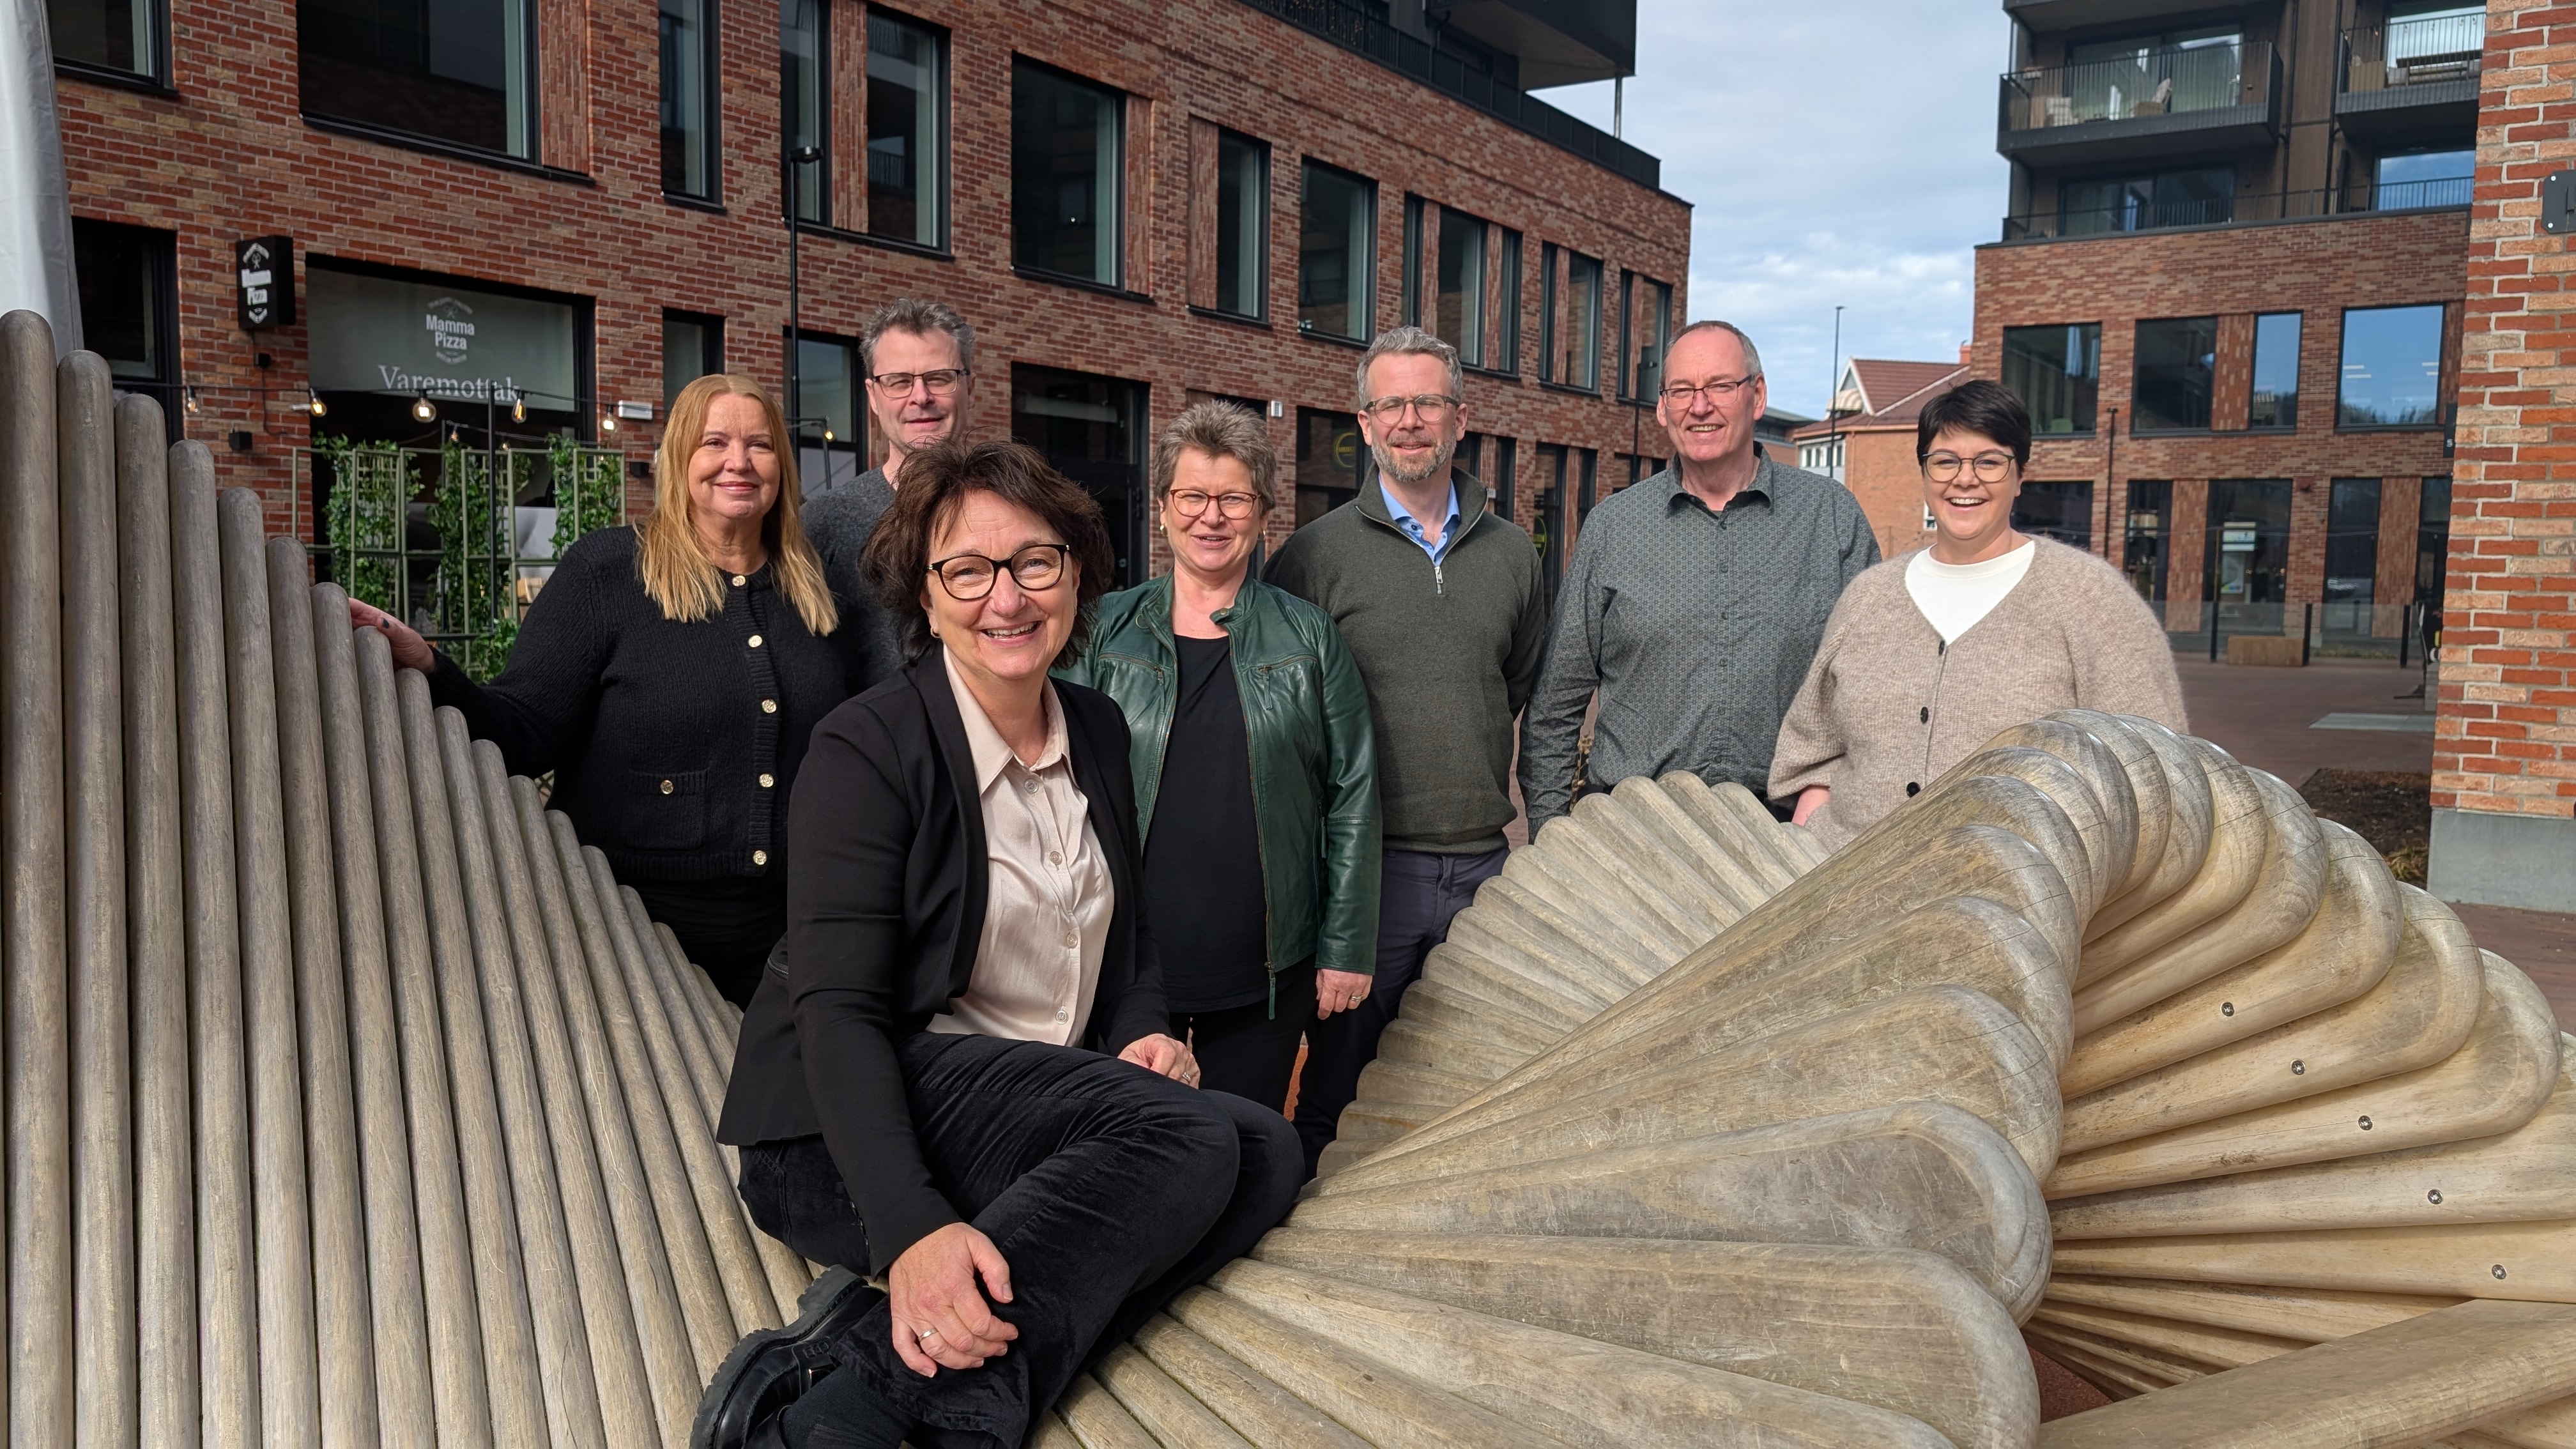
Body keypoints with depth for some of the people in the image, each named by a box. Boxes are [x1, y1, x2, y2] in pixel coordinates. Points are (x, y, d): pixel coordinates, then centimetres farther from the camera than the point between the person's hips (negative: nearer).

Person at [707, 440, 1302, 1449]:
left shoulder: (1100, 732, 10)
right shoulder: (867, 749, -10)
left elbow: (1130, 932, 20)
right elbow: (837, 1010, -18)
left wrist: (1144, 1033, -4)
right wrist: (910, 1230, -34)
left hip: (1057, 1119, 7)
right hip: (851, 1137, -7)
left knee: (1264, 1152, -18)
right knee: (1193, 1133, -27)